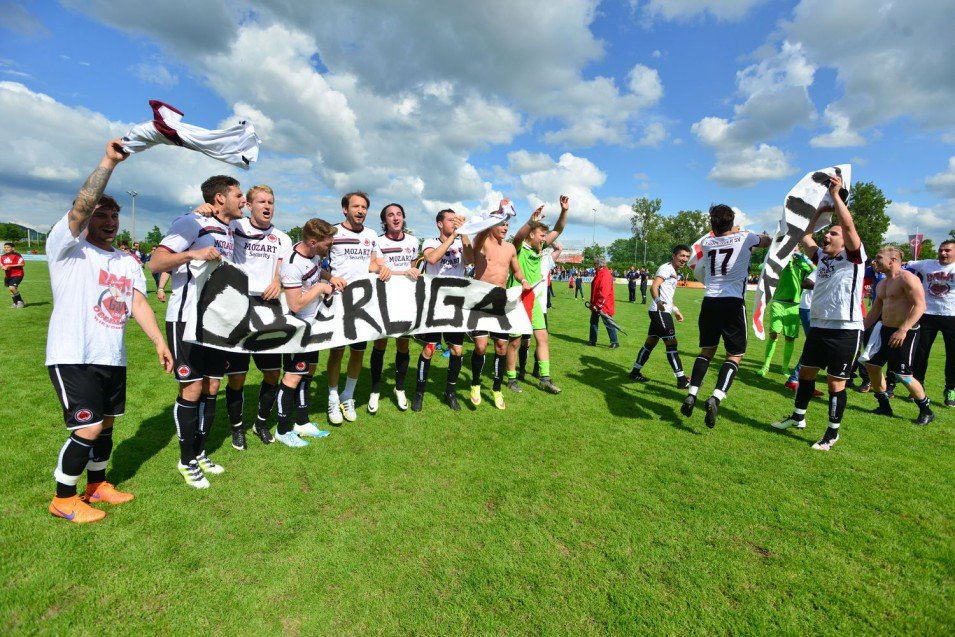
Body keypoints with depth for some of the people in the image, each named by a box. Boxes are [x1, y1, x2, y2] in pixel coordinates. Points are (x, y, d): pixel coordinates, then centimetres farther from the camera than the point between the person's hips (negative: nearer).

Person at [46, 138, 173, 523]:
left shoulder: (129, 263, 13)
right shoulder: (67, 247, -3)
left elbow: (139, 304, 3)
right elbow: (80, 206, -21)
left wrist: (159, 342, -9)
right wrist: (108, 162, -28)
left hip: (113, 358, 6)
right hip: (73, 357, -6)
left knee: (106, 425, 14)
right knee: (88, 430, -7)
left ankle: (96, 486, 32)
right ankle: (63, 498, 14)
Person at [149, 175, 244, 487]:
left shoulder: (229, 231, 14)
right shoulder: (192, 222, -10)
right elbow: (155, 263, -16)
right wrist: (191, 254, -29)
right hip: (186, 319, -7)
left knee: (212, 387, 10)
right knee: (192, 389, -2)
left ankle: (200, 452, 25)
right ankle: (187, 461, 14)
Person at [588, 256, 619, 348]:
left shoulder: (605, 275, -19)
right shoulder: (598, 274, 13)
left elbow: (604, 292, -25)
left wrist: (599, 305, -24)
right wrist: (592, 303, 17)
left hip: (604, 305, -10)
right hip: (596, 305, 10)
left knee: (608, 323, -4)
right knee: (593, 321, 14)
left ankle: (615, 342, 5)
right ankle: (592, 341, 23)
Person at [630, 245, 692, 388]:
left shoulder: (674, 272, 21)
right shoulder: (666, 268, -10)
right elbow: (654, 286, -24)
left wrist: (676, 310, 33)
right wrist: (657, 301, -42)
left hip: (662, 311, 10)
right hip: (660, 311, -10)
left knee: (650, 342, 13)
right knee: (671, 343, -9)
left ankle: (635, 371, 21)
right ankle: (682, 380, -6)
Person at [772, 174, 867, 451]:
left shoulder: (853, 257, -6)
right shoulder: (821, 257, 10)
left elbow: (849, 225, -19)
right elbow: (805, 237, 22)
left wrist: (836, 195, -14)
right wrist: (819, 210, 15)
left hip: (845, 330, -6)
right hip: (818, 326, 7)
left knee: (836, 382, 1)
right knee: (805, 372, 15)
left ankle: (833, 433, 16)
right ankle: (798, 417, 33)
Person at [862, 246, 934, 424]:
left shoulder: (907, 278, -14)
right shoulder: (882, 283, 13)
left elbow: (920, 306, -22)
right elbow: (875, 311, 19)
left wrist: (903, 330, -29)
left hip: (905, 332, -9)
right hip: (886, 330, 9)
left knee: (902, 375, -7)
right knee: (872, 364, 8)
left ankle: (926, 411, 14)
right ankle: (884, 406, 22)